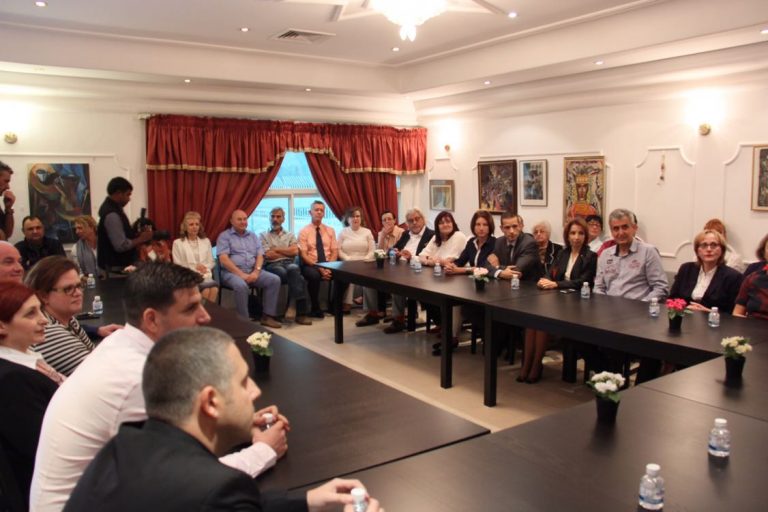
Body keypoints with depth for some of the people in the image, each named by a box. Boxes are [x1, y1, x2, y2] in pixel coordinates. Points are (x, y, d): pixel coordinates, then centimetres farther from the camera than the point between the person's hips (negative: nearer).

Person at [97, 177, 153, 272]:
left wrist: (136, 234, 5)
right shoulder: (112, 215, -22)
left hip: (118, 264, 10)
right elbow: (121, 245, -26)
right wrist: (141, 239, -13)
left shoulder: (109, 208, 9)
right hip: (117, 267, -10)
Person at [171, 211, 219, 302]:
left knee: (214, 289, -35)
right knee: (206, 290, -36)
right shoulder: (178, 243, 10)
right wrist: (194, 268, -10)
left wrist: (204, 267, -5)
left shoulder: (206, 241, 20)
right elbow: (177, 266, 4)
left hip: (205, 276, 3)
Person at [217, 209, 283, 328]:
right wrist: (241, 274, -19)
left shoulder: (253, 236, 18)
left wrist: (256, 272, -12)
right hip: (232, 272, -5)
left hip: (252, 271, 5)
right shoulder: (224, 236, 3)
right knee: (241, 285, -37)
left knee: (275, 279, -16)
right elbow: (223, 259, -10)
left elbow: (260, 256, 9)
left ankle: (267, 316, -13)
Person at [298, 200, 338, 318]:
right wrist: (319, 268, -20)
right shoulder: (304, 231, 0)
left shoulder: (330, 230, 11)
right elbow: (303, 255, -8)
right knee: (314, 276, -38)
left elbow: (334, 252, 5)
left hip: (328, 264, 3)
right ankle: (316, 309, -16)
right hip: (310, 265, -3)